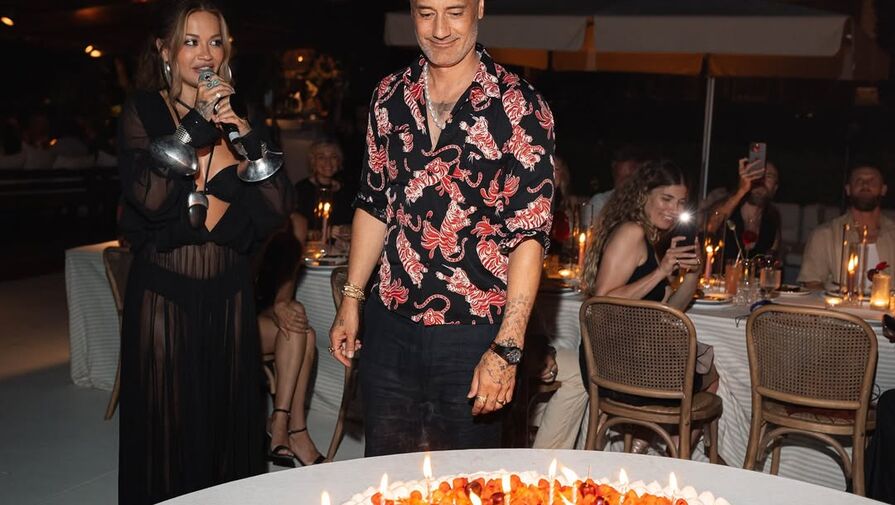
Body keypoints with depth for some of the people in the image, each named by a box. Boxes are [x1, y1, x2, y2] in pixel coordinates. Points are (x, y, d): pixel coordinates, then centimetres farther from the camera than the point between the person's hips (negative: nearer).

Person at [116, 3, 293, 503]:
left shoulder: (237, 116, 7)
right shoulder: (145, 111, -1)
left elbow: (279, 205, -3)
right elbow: (149, 196, -18)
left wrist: (244, 134, -12)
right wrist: (198, 123, -17)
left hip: (228, 292, 3)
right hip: (165, 290, -3)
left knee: (229, 421, 9)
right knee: (167, 429, 4)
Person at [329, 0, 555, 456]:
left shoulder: (520, 108, -9)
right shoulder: (390, 97, 6)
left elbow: (530, 234, -12)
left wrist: (507, 347, -18)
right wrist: (351, 299, 12)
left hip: (474, 334, -4)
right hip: (390, 328, 4)